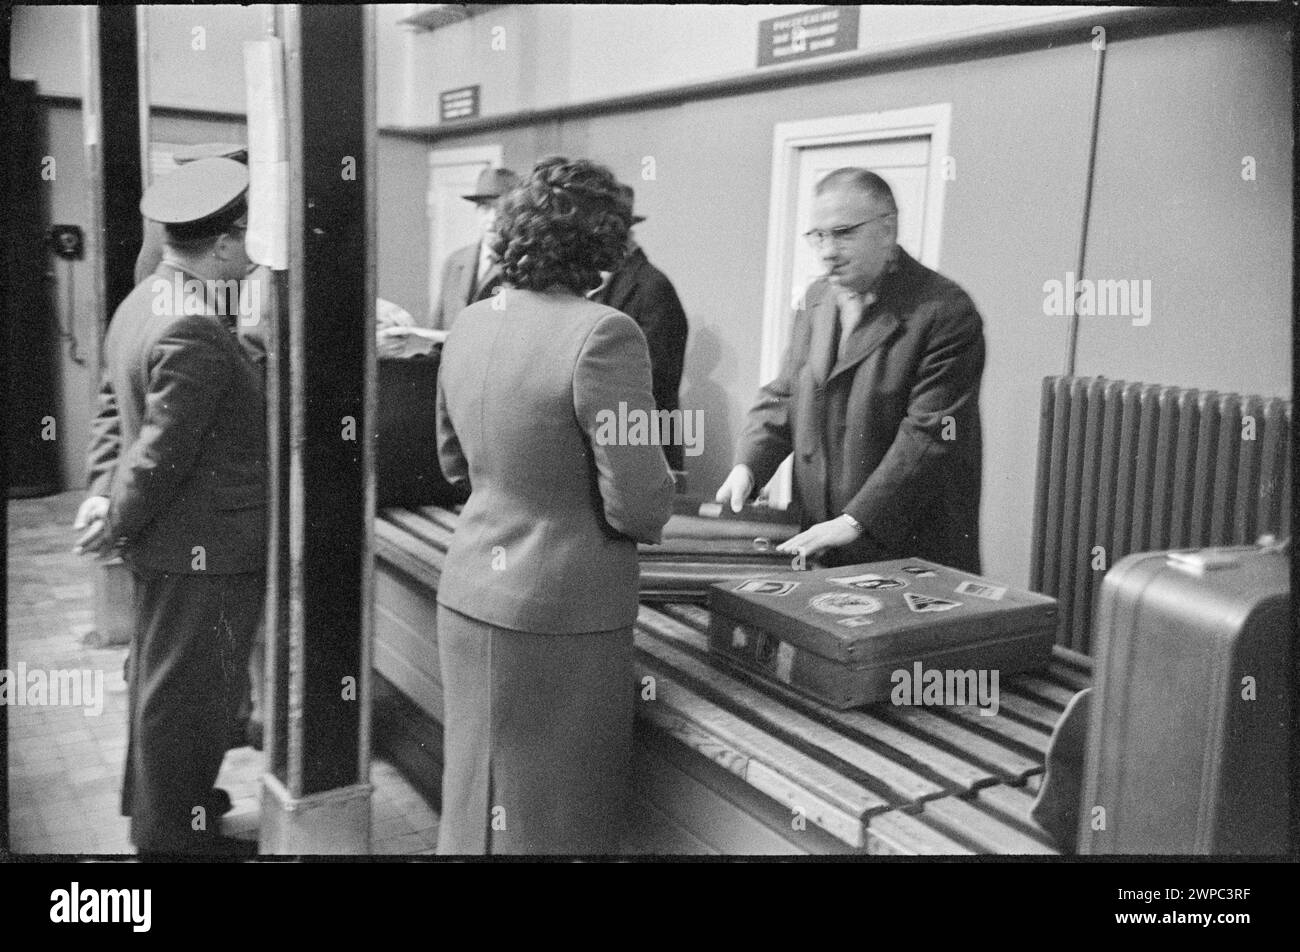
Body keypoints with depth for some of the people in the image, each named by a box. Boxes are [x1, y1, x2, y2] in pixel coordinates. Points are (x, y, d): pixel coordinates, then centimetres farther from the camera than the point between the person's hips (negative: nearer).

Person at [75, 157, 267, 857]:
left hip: (166, 544, 10)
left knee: (161, 677, 24)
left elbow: (114, 406, 10)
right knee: (188, 691, 5)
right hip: (204, 549, -10)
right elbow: (163, 452, -24)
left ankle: (152, 797, 43)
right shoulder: (196, 332, -26)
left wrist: (102, 492, 2)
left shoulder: (142, 302, 7)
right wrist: (117, 524, -11)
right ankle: (173, 836, 22)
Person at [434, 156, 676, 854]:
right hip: (561, 619, -7)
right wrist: (649, 507, 2)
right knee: (552, 819, 10)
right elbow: (639, 506, -19)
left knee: (476, 799, 21)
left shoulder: (470, 324, 3)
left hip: (467, 599, 7)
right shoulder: (602, 334, -20)